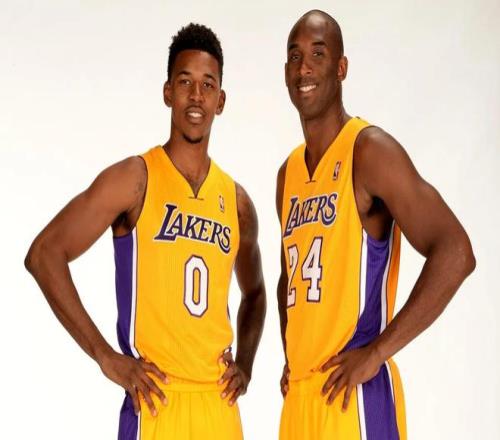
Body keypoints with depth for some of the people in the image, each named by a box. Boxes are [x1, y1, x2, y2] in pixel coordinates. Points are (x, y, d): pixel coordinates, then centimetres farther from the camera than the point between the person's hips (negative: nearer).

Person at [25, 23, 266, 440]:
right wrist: (105, 355, -13)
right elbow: (45, 255, -10)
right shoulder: (134, 180, -5)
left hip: (219, 404, 5)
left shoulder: (237, 201, 12)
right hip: (157, 401, -5)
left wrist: (245, 362, 9)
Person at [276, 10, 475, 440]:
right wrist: (291, 357, 11)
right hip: (300, 392, 7)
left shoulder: (369, 151, -10)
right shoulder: (289, 173, 14)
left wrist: (378, 351, -17)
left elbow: (454, 253, -18)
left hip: (355, 393, -7)